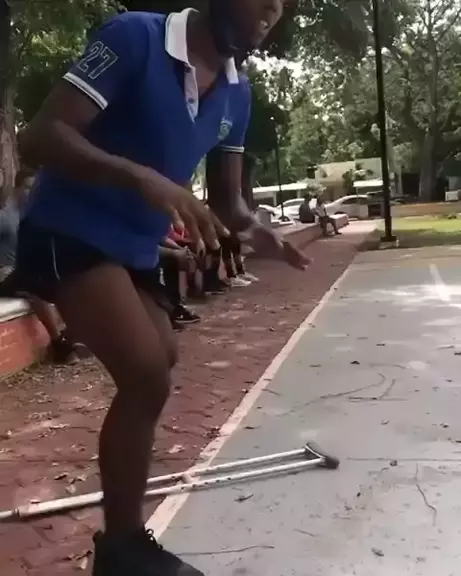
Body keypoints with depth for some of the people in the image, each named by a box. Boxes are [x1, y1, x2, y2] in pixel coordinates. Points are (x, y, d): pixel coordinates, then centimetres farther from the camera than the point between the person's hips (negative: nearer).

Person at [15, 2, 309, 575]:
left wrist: (255, 230, -12)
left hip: (135, 248, 9)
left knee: (153, 373, 19)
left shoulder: (236, 94, 4)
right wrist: (143, 178, -38)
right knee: (147, 376, -20)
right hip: (68, 235, -9)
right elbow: (39, 136, -24)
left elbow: (229, 197, 11)